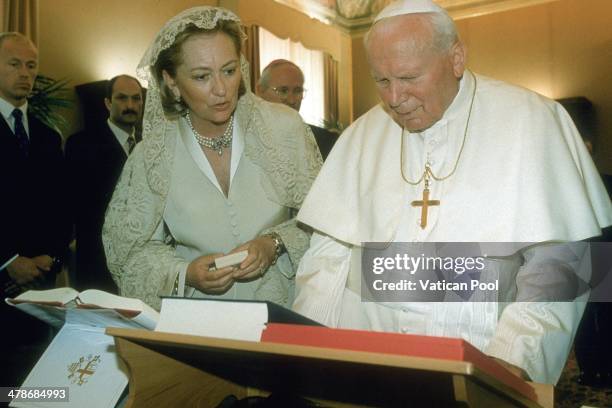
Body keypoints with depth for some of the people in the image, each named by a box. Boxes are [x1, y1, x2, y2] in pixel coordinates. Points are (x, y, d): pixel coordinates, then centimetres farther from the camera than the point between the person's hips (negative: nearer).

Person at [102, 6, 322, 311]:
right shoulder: (149, 157, -3)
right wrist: (185, 273, -13)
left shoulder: (284, 126, -4)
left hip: (286, 308, -1)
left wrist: (274, 244, -14)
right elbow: (129, 249, 3)